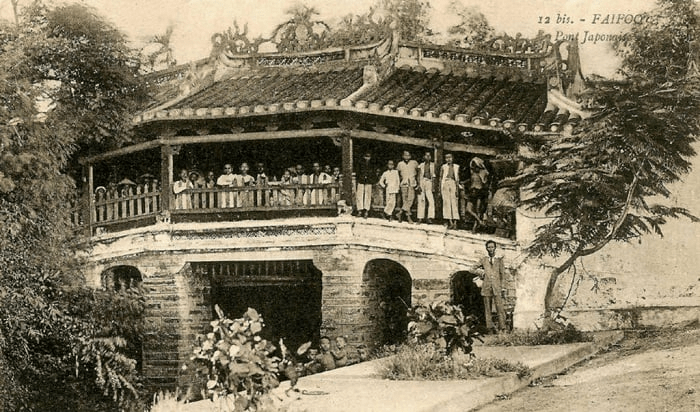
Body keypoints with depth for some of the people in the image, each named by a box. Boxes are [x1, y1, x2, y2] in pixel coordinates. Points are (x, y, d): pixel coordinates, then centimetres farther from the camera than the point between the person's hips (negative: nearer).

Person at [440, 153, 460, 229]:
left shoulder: (456, 167, 13)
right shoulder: (443, 167, 10)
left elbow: (457, 178, 11)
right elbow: (440, 178, 11)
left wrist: (457, 187, 2)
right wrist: (440, 189, 5)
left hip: (453, 184, 1)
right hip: (445, 184, -1)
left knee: (454, 203, -5)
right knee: (447, 202, -9)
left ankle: (455, 222, -8)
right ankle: (450, 222, -12)